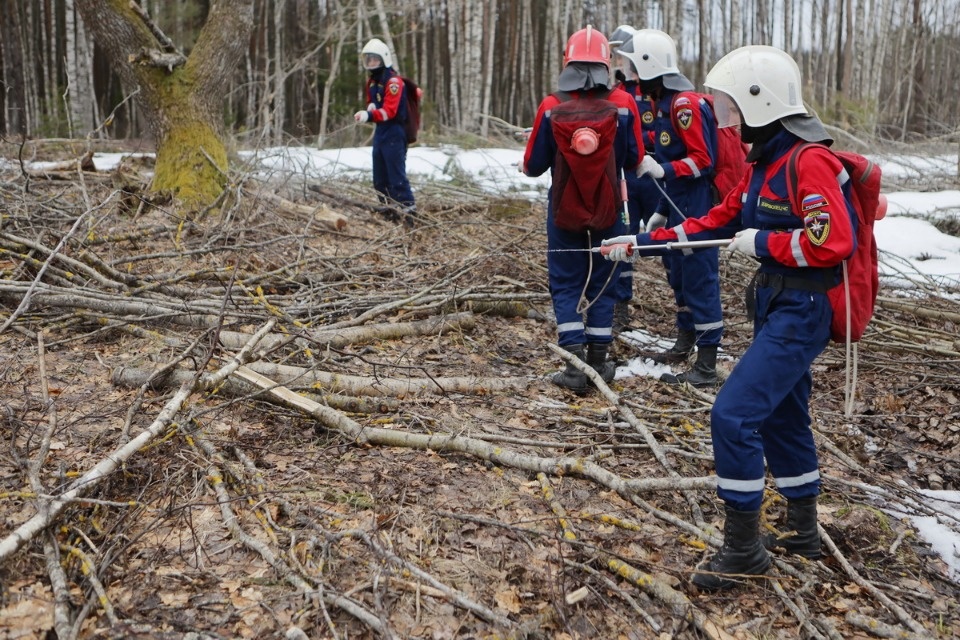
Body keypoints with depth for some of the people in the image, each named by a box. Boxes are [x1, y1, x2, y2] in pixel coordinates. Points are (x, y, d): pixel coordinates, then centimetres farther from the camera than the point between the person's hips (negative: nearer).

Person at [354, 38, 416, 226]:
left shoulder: (393, 81, -15)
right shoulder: (371, 81, 13)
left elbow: (390, 111, -24)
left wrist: (369, 115, -39)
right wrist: (370, 106, 0)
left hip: (394, 133, -9)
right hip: (380, 131, 9)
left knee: (397, 175, -12)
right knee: (379, 177, 12)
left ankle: (409, 210, -10)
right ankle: (388, 208, 23)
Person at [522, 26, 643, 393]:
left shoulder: (551, 108, -10)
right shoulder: (624, 106, -9)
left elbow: (533, 166, -2)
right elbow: (634, 160, 3)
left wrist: (527, 165, 21)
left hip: (564, 212, -1)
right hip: (608, 213, 1)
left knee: (566, 286, 9)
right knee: (602, 285, 13)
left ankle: (576, 366, 1)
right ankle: (598, 364, 18)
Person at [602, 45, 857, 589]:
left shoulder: (809, 161, -19)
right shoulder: (766, 162, 12)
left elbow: (834, 242, -27)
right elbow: (716, 222, 15)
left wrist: (762, 243, -16)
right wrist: (643, 242, 11)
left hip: (802, 313, -10)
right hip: (776, 306, 10)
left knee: (733, 415, -12)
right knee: (783, 419, 19)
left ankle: (744, 547, 2)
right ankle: (804, 532, 36)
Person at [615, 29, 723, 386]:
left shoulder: (685, 104, -16)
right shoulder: (665, 104, 15)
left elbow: (703, 161, -18)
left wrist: (662, 169, -28)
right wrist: (661, 212, 20)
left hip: (697, 213, -10)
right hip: (679, 212, 10)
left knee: (700, 281, -7)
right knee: (678, 276, 19)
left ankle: (706, 368, -2)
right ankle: (683, 347, 34)